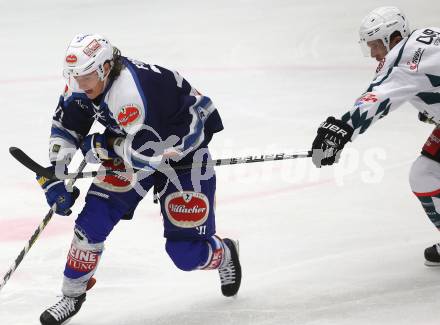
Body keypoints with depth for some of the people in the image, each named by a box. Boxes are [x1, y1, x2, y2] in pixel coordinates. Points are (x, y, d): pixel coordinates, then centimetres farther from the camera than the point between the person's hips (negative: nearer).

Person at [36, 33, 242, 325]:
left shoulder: (129, 91, -38)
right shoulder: (83, 83, -13)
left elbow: (146, 152, -37)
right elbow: (65, 128, 2)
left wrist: (100, 147, -23)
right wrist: (55, 176, -8)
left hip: (186, 151, -7)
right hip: (133, 145, 7)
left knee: (186, 252, -6)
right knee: (94, 218, -7)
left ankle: (225, 255, 29)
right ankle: (72, 295, 10)